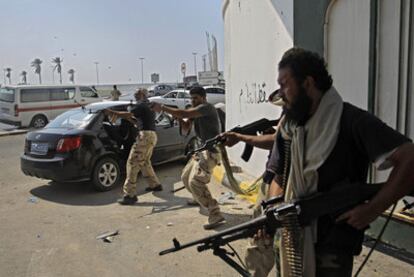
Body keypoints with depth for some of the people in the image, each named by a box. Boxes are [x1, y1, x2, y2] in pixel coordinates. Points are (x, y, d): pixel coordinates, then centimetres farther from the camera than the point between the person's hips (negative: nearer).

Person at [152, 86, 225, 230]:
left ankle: (216, 215, -20)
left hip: (211, 151, -10)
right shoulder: (195, 111, 13)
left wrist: (162, 107, -21)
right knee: (186, 176, 21)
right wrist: (178, 117, -7)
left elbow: (184, 113, -27)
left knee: (195, 181, -21)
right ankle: (199, 198, 47)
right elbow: (186, 128, 10)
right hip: (202, 149, 10)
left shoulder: (206, 107, -16)